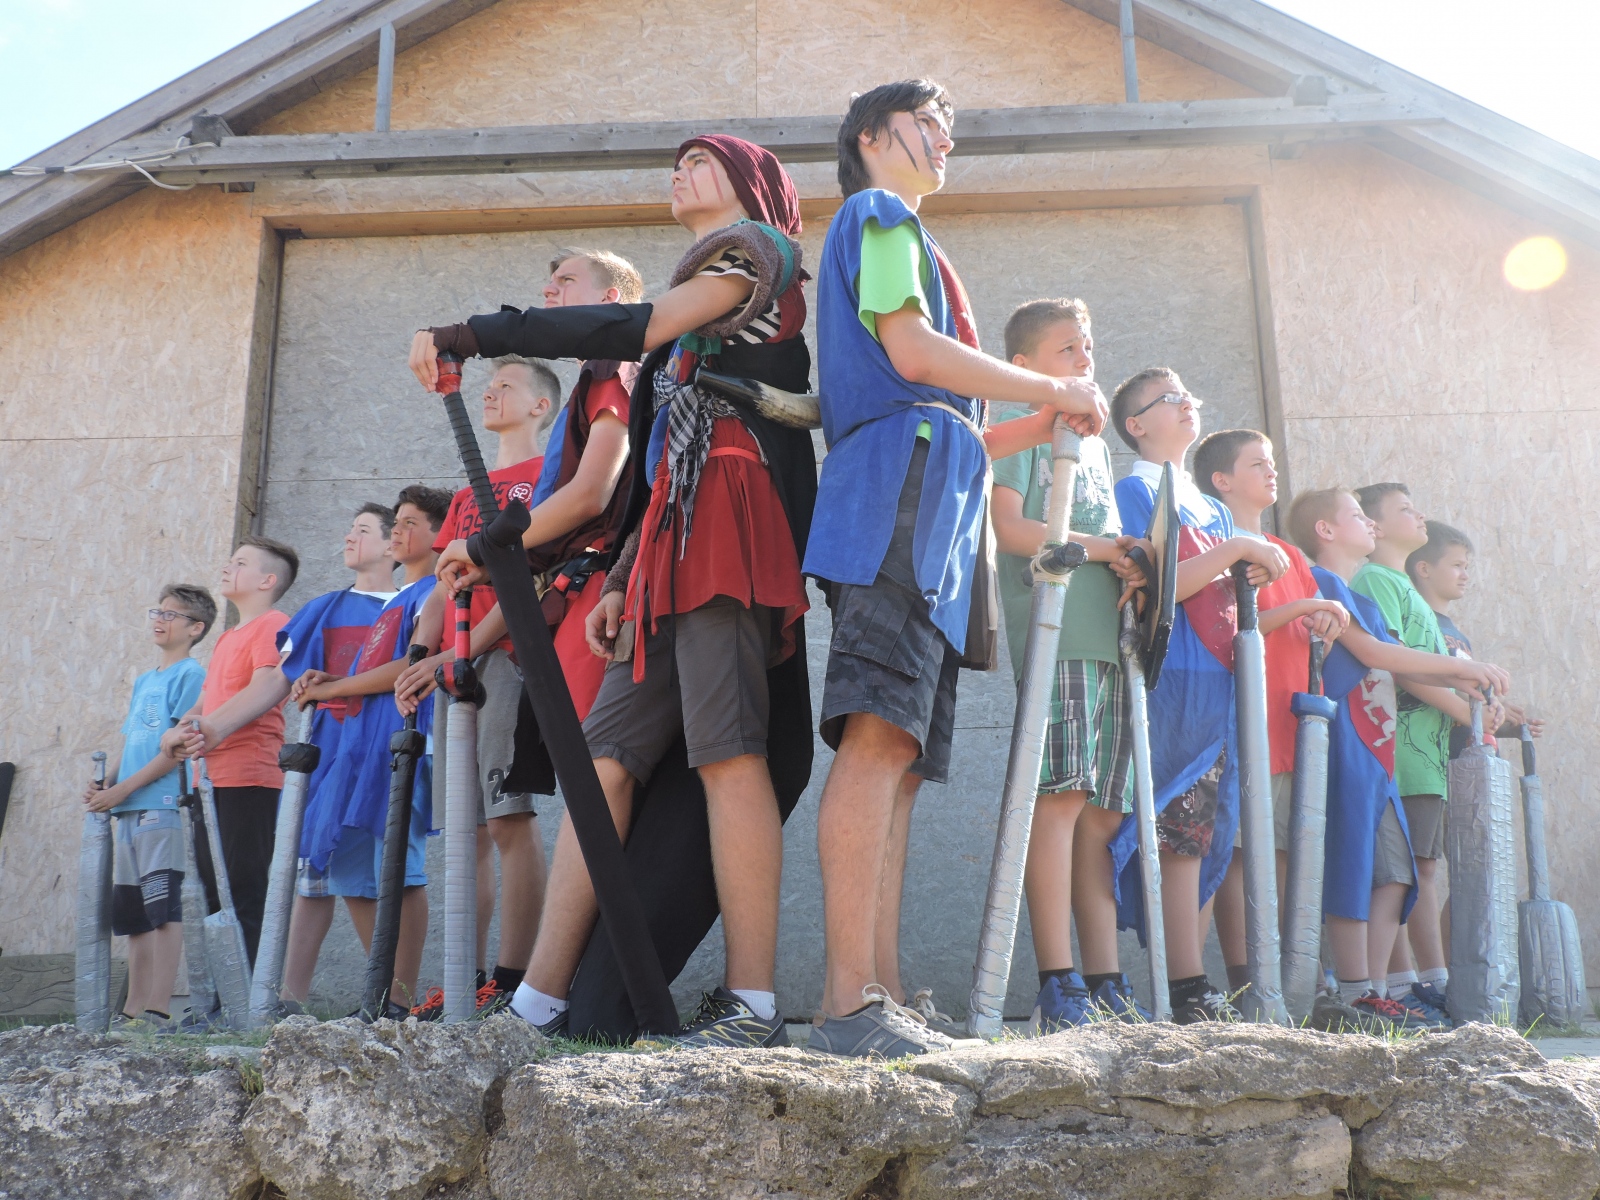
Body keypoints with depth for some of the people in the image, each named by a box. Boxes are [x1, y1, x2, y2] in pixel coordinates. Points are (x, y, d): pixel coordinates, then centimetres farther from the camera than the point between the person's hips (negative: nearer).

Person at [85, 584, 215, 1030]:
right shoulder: (143, 681, 23)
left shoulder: (191, 674, -4)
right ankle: (134, 1009, 15)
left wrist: (122, 789, -12)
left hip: (162, 806, -9)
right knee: (134, 914, 10)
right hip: (128, 812, 9)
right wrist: (104, 784, 4)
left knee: (162, 908, -9)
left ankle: (159, 1009, -8)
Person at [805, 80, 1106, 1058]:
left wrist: (1041, 426, 22)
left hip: (924, 519, 10)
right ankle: (851, 1002, -23)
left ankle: (882, 999, -1)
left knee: (898, 759, 1)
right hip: (899, 500, -10)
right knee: (880, 740, -19)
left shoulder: (900, 232, 36)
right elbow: (911, 350, -10)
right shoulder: (880, 214, 9)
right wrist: (1052, 389, -1)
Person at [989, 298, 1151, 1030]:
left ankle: (1105, 985, 7)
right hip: (1054, 634, -8)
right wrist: (1095, 546, -13)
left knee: (1103, 811, 4)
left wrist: (1130, 565, 5)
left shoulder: (1096, 444, 28)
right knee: (1061, 796, -14)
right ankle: (1057, 988, -14)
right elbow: (1009, 527, -8)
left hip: (1109, 638, 8)